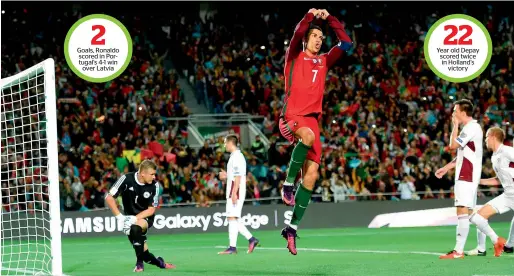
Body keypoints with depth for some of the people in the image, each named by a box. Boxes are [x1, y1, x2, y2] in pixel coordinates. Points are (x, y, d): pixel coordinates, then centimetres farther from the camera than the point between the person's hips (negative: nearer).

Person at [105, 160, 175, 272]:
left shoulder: (154, 185, -14)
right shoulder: (127, 179, -17)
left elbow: (151, 209, -11)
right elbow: (109, 198, -14)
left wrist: (135, 218, -25)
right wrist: (120, 217, -20)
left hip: (146, 217, -1)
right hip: (130, 218, 1)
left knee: (135, 228, -36)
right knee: (143, 252, -6)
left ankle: (139, 263, -20)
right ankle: (159, 262, 26)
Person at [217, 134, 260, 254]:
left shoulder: (237, 157, -12)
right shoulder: (235, 156, 19)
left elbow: (238, 177, -19)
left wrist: (234, 193, -23)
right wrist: (226, 176, 15)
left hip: (236, 192, -10)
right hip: (233, 193, 10)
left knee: (232, 217, -11)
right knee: (233, 219, 11)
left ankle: (232, 247, -12)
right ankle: (251, 239, 12)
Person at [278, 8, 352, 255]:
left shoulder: (323, 62, 21)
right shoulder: (294, 57, 9)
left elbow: (346, 43, 19)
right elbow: (297, 33, -10)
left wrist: (329, 19, 16)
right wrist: (310, 16, -8)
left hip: (312, 118, 5)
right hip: (291, 115, -5)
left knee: (311, 175, -6)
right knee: (308, 136, -40)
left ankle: (292, 228, 0)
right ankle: (288, 184, -22)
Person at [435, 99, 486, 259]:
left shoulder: (471, 128, -14)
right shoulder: (472, 127, 19)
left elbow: (453, 145, -19)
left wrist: (455, 125, -7)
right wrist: (446, 168, 22)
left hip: (466, 176, -11)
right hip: (467, 175, 11)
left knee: (462, 211, -14)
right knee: (471, 212, 13)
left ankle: (458, 251, -19)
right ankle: (482, 248, 18)